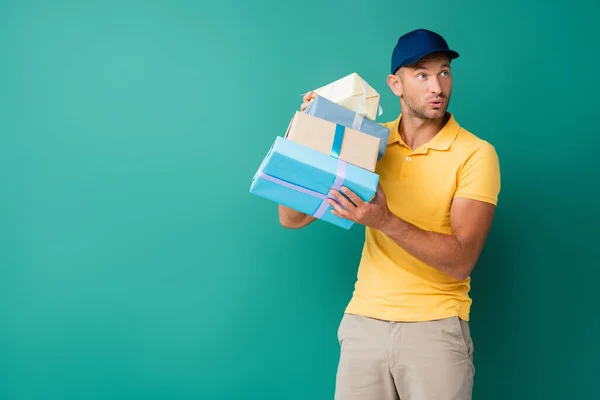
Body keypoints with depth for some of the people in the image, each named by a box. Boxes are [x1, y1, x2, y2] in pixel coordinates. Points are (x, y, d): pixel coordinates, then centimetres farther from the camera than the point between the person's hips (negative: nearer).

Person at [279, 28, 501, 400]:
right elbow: (292, 218, 3)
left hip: (435, 327, -3)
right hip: (363, 322, 3)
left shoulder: (476, 154, -8)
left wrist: (385, 220, -28)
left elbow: (461, 260, -16)